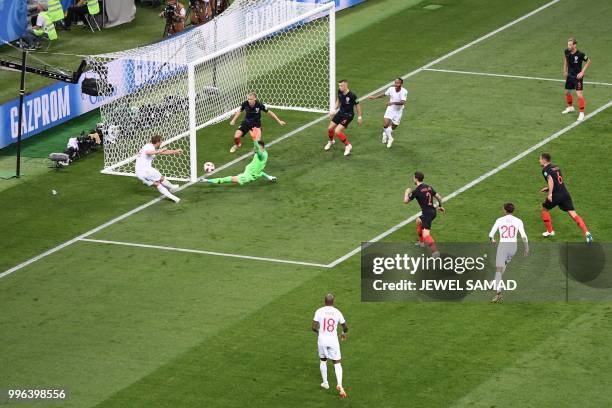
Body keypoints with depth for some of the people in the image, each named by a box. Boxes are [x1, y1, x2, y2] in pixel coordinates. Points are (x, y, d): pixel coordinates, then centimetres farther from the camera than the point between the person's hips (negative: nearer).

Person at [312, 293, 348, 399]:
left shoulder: (319, 311, -8)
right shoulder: (337, 312, -3)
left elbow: (314, 327, -11)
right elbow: (345, 327, 8)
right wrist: (344, 333, 31)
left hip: (322, 340, 0)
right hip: (333, 341, 0)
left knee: (323, 360, 23)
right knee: (337, 363, 7)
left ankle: (325, 383, 31)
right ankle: (339, 385, -13)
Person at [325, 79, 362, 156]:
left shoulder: (352, 96, -27)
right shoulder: (340, 92, -9)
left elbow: (358, 105, -12)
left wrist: (359, 117, -5)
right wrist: (334, 111, 11)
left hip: (348, 115, -7)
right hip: (340, 112, 7)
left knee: (337, 131, -17)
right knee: (330, 128, 9)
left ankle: (348, 146, 3)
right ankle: (331, 141, 42)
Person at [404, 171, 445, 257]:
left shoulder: (416, 191, -12)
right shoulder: (429, 187, 8)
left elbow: (406, 201, -6)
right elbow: (439, 197, 15)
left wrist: (407, 192, 13)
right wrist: (440, 206, 33)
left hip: (427, 213, -9)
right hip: (433, 211, 9)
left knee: (426, 234, -17)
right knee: (418, 221, 34)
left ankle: (435, 251, -33)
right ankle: (421, 242, 46)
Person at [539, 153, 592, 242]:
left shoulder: (545, 170, -3)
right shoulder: (556, 167, 20)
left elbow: (550, 180, -22)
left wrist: (550, 193, -25)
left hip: (556, 195, -6)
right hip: (565, 193, 6)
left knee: (544, 209, 20)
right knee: (573, 213, 1)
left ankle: (550, 231, 26)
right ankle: (586, 232, -12)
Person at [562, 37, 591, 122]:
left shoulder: (580, 54, -24)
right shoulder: (567, 52, -8)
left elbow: (589, 61, -9)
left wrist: (582, 72, -13)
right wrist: (565, 70, 15)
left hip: (578, 76, -6)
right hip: (570, 75, 6)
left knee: (579, 94, -14)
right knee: (567, 92, 18)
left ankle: (582, 113, -6)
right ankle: (570, 107, 44)